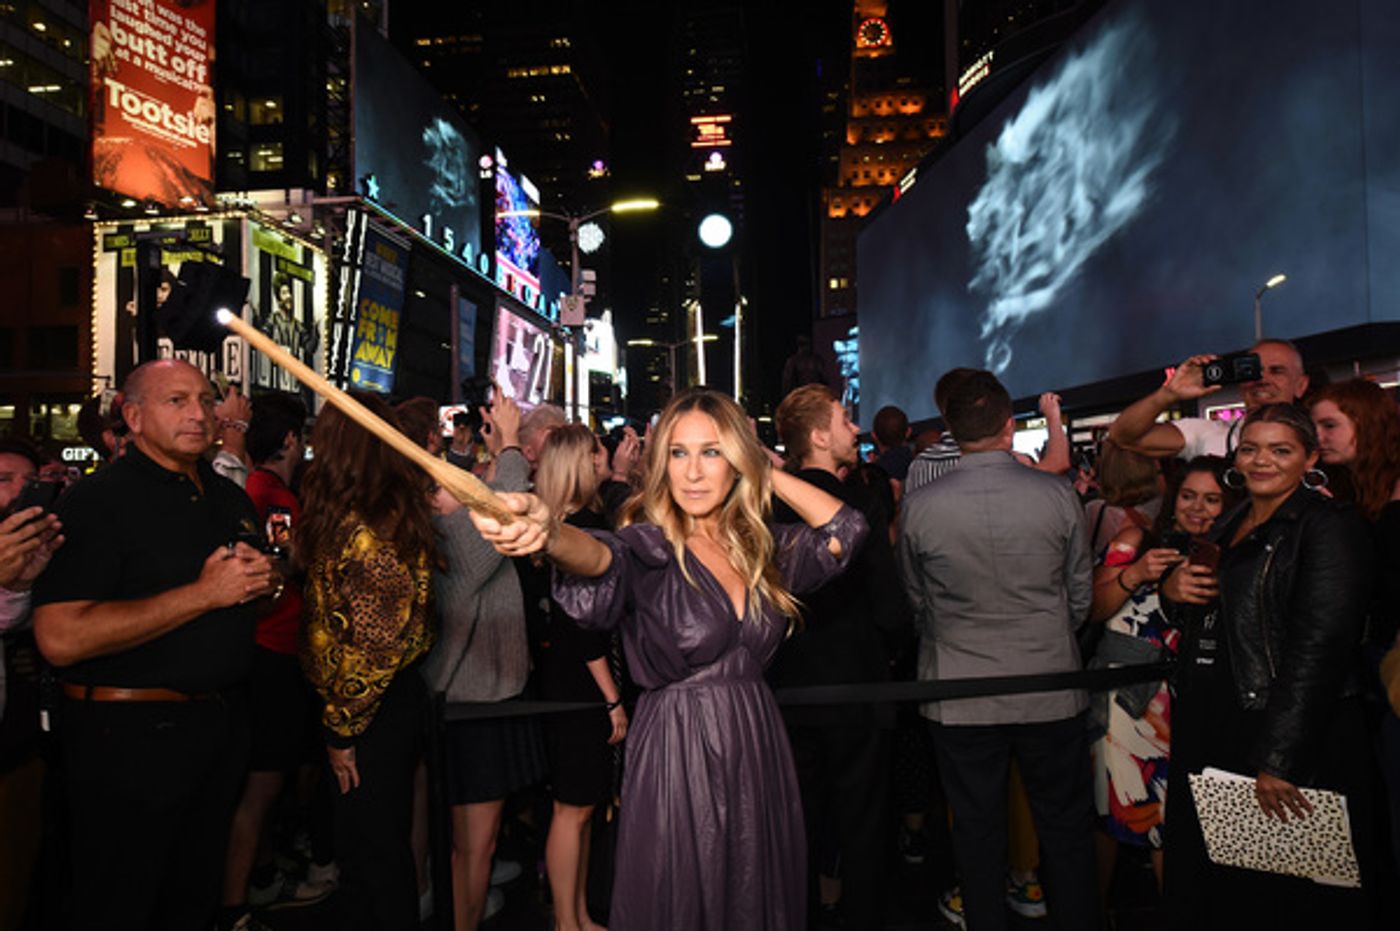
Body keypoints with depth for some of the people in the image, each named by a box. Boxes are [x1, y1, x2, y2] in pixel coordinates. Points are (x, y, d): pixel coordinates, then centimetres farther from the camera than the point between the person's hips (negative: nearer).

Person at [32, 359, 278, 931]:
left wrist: (264, 580, 0)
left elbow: (253, 593, 26)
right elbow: (61, 638, -24)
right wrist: (204, 593, -23)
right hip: (130, 734, -6)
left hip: (221, 724, 7)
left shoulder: (231, 499, 11)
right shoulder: (97, 502, -13)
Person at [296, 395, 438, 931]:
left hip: (375, 707, -9)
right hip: (396, 699, 9)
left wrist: (343, 727, -14)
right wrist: (293, 548, 11)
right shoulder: (401, 510, 6)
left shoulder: (360, 528, -21)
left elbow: (375, 641, -23)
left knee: (374, 847, 6)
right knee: (370, 841, 21)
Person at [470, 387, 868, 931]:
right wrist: (548, 534, -56)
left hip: (757, 749, 5)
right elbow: (603, 557, -33)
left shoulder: (761, 548, 5)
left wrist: (766, 472, 1)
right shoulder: (650, 546, -12)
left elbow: (845, 528, 2)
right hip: (676, 756, -5)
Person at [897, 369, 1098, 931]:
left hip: (959, 697, 0)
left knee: (978, 831, 15)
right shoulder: (1058, 496, -9)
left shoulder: (918, 507, -11)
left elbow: (916, 604, 2)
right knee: (1065, 827, 18)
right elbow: (1080, 597, 3)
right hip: (1049, 690, 1)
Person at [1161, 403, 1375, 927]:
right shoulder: (1228, 529, 14)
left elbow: (1319, 647, -19)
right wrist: (1172, 591, 0)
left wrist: (1280, 760, -24)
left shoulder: (1329, 527, -10)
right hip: (1214, 737, 8)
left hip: (1298, 749, -7)